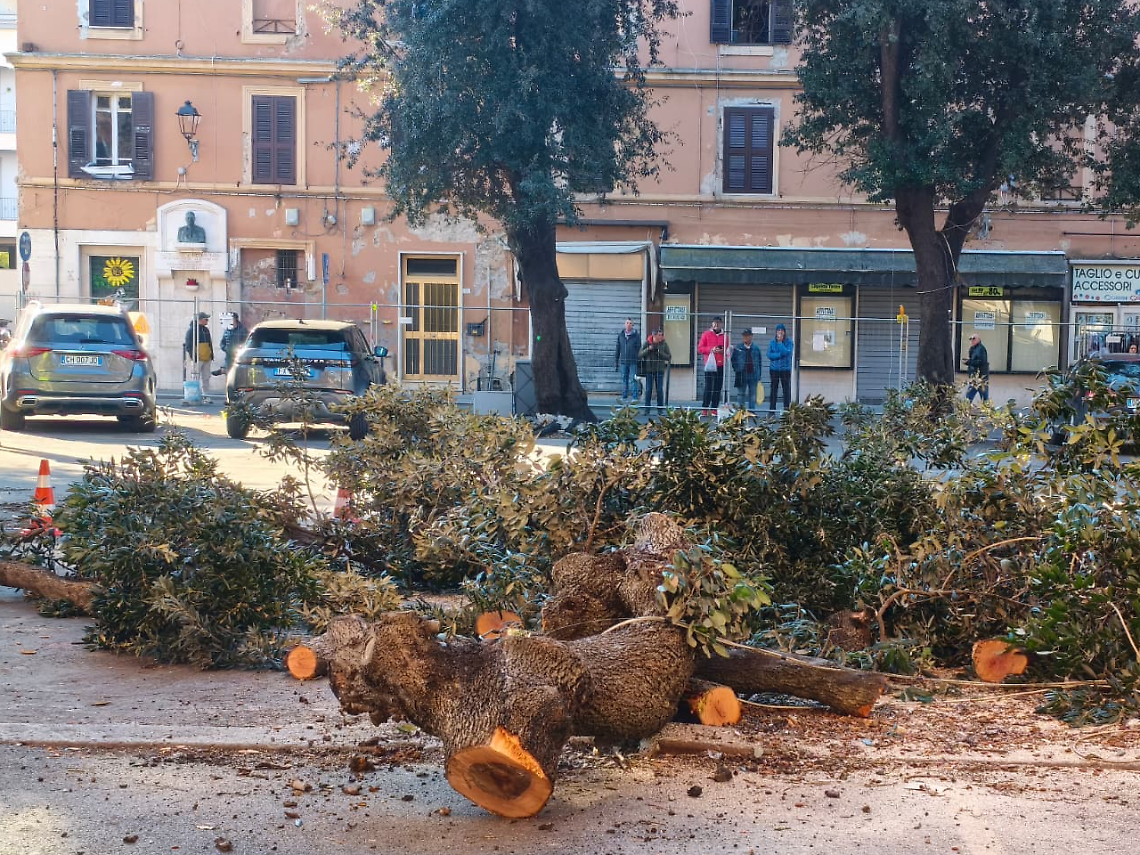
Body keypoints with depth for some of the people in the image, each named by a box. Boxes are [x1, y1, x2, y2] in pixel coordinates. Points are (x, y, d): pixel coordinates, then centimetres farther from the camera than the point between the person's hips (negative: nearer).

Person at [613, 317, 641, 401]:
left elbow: (639, 349, -1)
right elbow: (617, 349, 12)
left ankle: (634, 397, 0)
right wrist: (616, 362, 10)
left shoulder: (636, 335, -1)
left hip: (633, 362, -3)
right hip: (623, 362, 3)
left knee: (633, 380, -5)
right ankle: (624, 397, 15)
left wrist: (638, 360, -8)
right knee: (624, 380, 8)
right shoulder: (620, 335, 8)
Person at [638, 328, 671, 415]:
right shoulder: (647, 343, 2)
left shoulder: (664, 344, 2)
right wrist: (648, 349, -16)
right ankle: (647, 409, 8)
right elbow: (640, 355, -1)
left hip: (660, 370, 0)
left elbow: (669, 357, -1)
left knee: (660, 390, 0)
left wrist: (660, 353, -15)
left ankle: (660, 409, 8)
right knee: (648, 390, 1)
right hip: (649, 370, 0)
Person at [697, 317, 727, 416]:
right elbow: (700, 348, 1)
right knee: (708, 387, -6)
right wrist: (711, 349, -13)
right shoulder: (706, 334, 5)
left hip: (720, 364, 3)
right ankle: (704, 409, -5)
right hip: (709, 363, -3)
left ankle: (714, 409, 4)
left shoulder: (724, 336, 13)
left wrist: (723, 351, -6)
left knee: (718, 388, 1)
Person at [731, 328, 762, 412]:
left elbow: (759, 362, 10)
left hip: (753, 374, 1)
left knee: (752, 394, 6)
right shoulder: (737, 348, 2)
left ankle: (752, 410, 12)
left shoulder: (756, 348, 6)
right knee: (741, 394, 4)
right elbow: (733, 360, 7)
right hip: (742, 375, -1)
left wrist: (759, 376, 7)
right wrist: (737, 370, -3)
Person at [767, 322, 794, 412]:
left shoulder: (789, 342, 0)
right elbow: (769, 354, -3)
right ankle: (772, 410, 6)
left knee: (786, 390, -1)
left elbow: (787, 353, -15)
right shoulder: (772, 342, 6)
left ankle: (787, 409, 2)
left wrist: (780, 342, -16)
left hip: (786, 369, -1)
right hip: (774, 369, 1)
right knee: (774, 390, 3)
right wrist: (780, 355, -13)